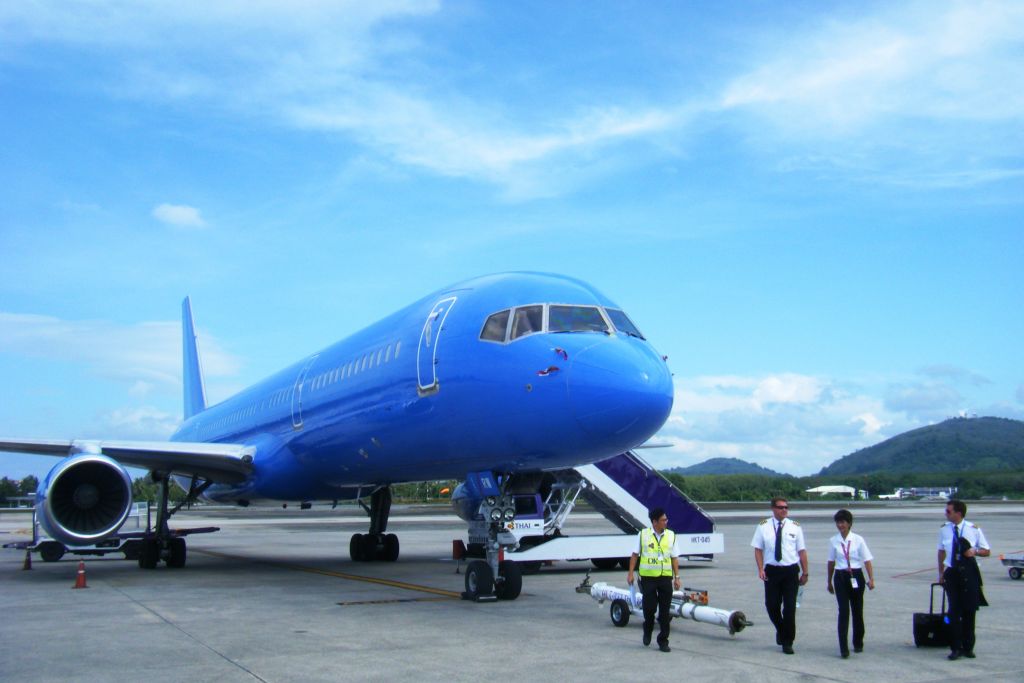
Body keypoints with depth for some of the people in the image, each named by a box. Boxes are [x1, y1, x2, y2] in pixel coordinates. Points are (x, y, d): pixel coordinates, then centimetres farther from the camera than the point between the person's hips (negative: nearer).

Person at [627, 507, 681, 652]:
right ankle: (647, 631, 30)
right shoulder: (643, 534, -2)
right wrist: (630, 573, 0)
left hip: (666, 577, 2)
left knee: (665, 611, 3)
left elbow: (674, 558, 7)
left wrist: (677, 577, 4)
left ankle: (663, 641, 13)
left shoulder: (671, 535, 3)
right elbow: (635, 554, 4)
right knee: (649, 607, 1)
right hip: (648, 577, -2)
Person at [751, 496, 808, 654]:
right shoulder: (763, 527, 1)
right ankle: (780, 630, 33)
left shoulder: (795, 527, 3)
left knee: (790, 607, 1)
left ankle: (787, 642, 14)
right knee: (772, 605, 3)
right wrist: (761, 569, -8)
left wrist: (805, 572, 1)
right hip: (771, 570, 0)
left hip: (791, 570, 0)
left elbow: (802, 551, 4)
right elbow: (758, 549, 3)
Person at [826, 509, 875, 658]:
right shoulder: (833, 541, 2)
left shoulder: (858, 540, -3)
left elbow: (867, 560, -4)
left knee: (857, 610, 11)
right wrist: (829, 582, 15)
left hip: (856, 576, 0)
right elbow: (831, 562, 10)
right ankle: (843, 648, -8)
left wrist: (871, 579, -14)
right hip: (841, 577, 0)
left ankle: (858, 643, 31)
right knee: (843, 611, -8)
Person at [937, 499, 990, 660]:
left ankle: (968, 647, 18)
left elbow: (987, 551, 6)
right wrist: (941, 572, 12)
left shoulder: (974, 529, -4)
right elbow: (941, 551, 14)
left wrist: (975, 551, -15)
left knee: (969, 610, 5)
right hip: (952, 573, 1)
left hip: (969, 573, -1)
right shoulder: (944, 530, 2)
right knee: (954, 611, -2)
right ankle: (956, 648, 5)